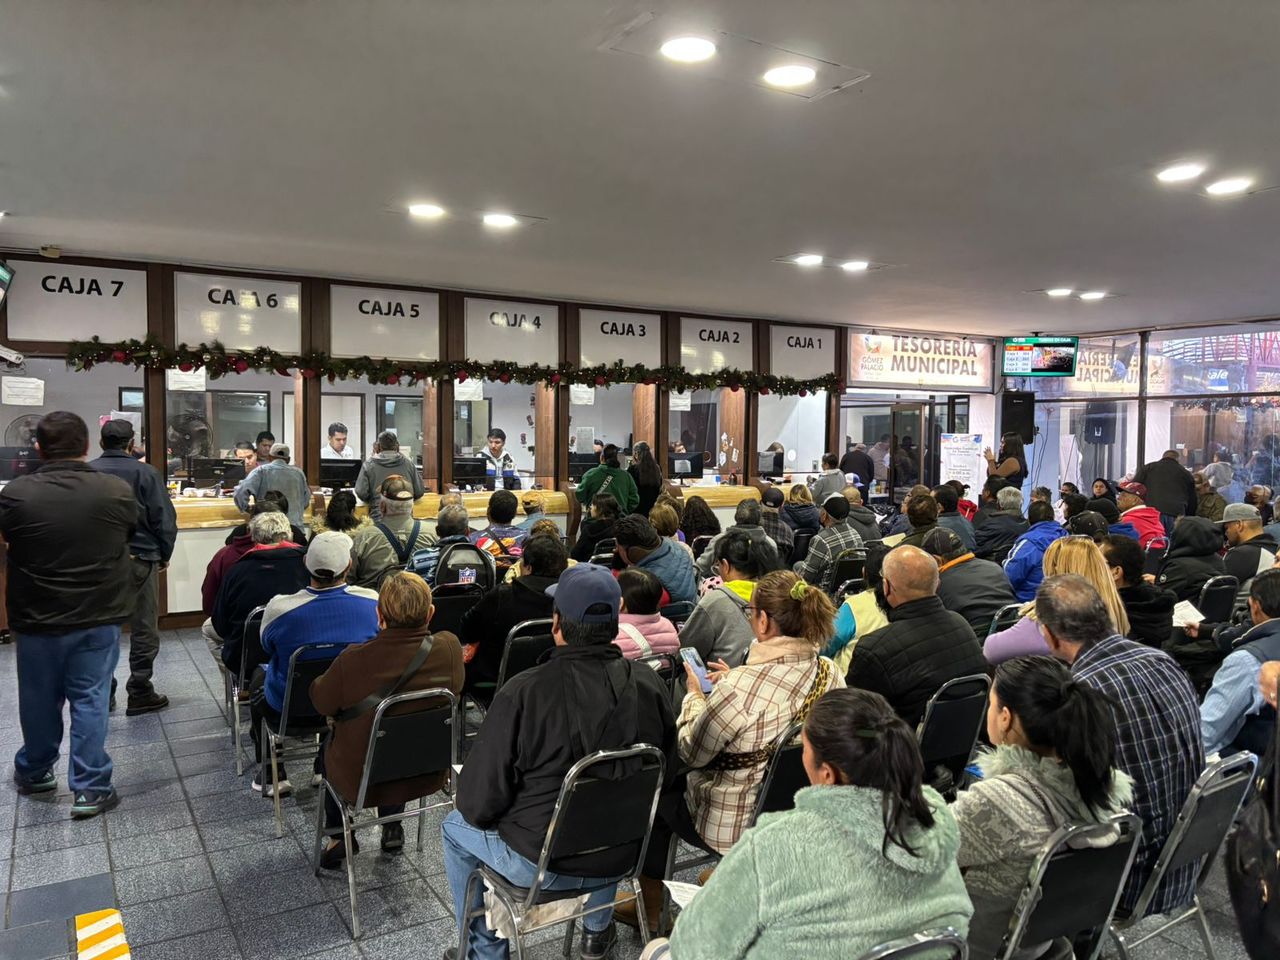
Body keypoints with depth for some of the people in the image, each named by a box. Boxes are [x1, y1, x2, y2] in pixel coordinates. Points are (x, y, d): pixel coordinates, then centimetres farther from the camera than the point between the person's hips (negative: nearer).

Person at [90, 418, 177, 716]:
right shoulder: (146, 473, -9)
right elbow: (164, 520, -10)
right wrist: (164, 555, 4)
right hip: (140, 559, -3)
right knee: (143, 628, 6)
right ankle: (140, 693, 10)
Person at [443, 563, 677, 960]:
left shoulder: (523, 693, -26)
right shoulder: (651, 685, -14)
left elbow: (478, 802, -18)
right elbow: (666, 770, 1)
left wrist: (476, 808, 5)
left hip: (540, 863, -3)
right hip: (623, 855, 4)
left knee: (455, 828, 24)